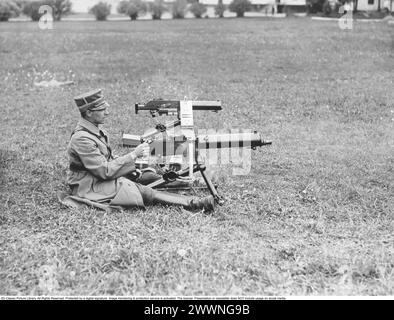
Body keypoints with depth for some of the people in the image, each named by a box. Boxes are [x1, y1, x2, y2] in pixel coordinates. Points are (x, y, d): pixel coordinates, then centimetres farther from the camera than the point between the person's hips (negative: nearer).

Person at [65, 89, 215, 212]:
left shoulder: (95, 130, 9)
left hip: (104, 180, 9)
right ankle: (194, 203, -24)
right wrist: (133, 155, -20)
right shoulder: (81, 138, -22)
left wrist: (131, 166, 2)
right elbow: (105, 171, -23)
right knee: (145, 193, -21)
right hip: (91, 189, -9)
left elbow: (108, 159, 19)